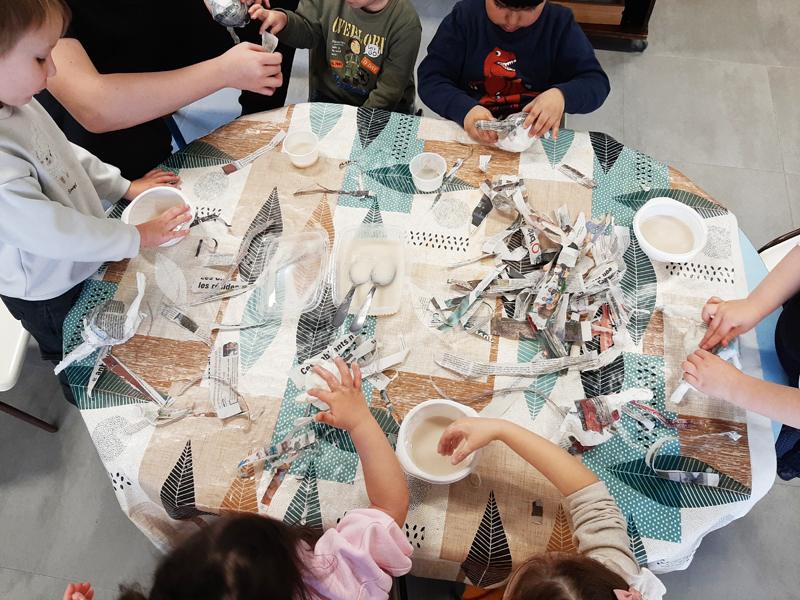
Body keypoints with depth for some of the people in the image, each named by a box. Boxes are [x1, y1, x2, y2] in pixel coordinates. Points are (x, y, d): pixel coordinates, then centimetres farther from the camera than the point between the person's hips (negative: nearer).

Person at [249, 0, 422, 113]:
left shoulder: (406, 25, -20)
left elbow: (389, 91, -18)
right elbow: (308, 33, 3)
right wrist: (285, 21, -19)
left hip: (382, 109, -2)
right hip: (328, 96, 3)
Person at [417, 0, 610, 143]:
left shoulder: (560, 23, -2)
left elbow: (597, 83, -4)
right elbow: (430, 79, -9)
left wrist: (562, 95, -26)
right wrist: (465, 109, -28)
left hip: (535, 137, 1)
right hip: (472, 135, 0)